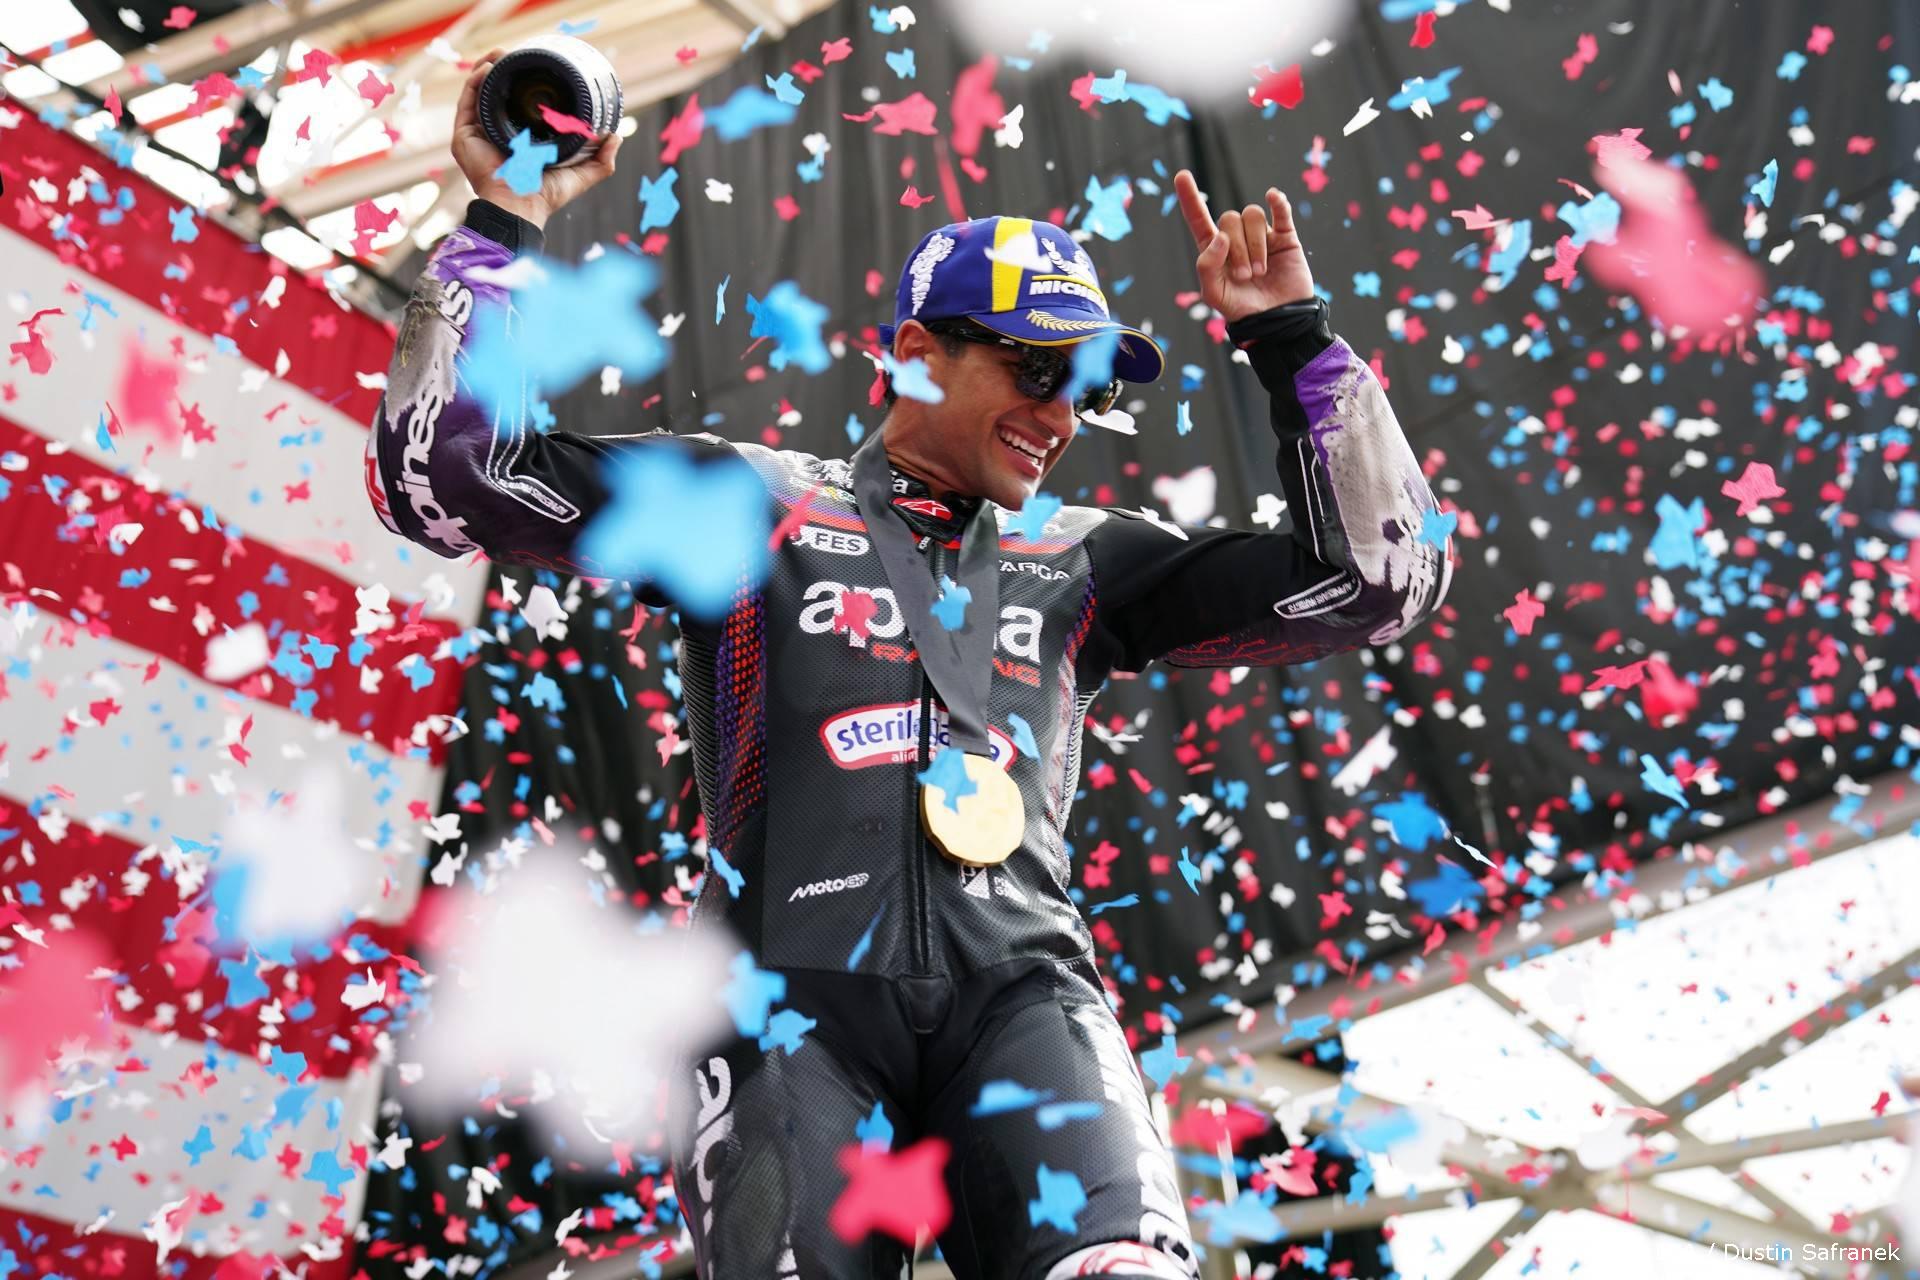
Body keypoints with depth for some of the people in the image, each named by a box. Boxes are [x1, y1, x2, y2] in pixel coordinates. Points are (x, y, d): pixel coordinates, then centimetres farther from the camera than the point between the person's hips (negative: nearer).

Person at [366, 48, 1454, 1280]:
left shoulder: (1085, 563, 20)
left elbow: (1382, 577, 18)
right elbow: (442, 476, 10)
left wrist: (1291, 338, 15)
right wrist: (502, 232, 6)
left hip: (1019, 992, 1)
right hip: (797, 994, -1)